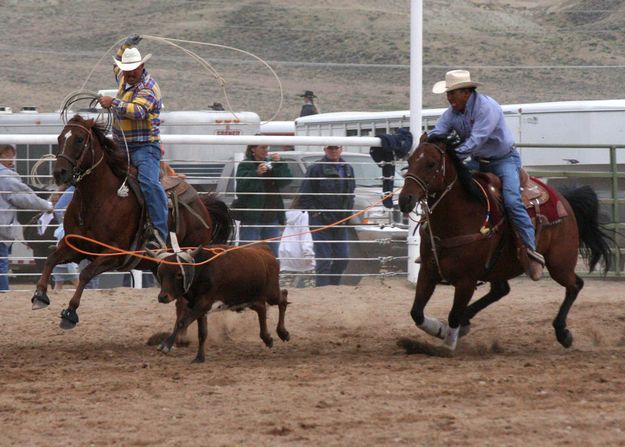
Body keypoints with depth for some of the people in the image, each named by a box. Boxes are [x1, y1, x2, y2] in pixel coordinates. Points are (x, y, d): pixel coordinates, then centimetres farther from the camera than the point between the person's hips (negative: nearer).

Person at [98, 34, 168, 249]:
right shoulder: (124, 79, 14)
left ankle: (160, 233, -33)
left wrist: (113, 103, -29)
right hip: (121, 146, 9)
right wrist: (126, 46, 29)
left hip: (145, 146, -9)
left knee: (148, 183, -29)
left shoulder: (148, 88, -12)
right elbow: (117, 66, 40)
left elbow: (137, 111, -30)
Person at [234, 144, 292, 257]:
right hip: (252, 217, -5)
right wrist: (256, 173, -25)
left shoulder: (271, 164, 12)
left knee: (272, 254, 7)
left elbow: (286, 180, 3)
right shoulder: (245, 166, -2)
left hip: (272, 217, 5)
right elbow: (242, 186, -14)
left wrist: (279, 164, -9)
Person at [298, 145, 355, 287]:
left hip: (340, 222, 6)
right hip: (321, 222, -6)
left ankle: (333, 284, 20)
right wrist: (314, 212, -12)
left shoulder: (347, 169, 10)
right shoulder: (316, 169, -9)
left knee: (342, 257, 6)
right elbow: (304, 195, -8)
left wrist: (348, 211, 11)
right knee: (324, 259, -7)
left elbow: (351, 193, 21)